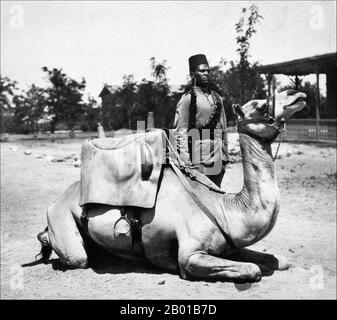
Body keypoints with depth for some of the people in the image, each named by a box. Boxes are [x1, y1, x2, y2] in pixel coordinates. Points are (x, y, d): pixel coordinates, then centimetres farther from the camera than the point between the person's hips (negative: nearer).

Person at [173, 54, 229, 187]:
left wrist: (225, 156, 13)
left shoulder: (217, 97, 15)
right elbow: (179, 131, -7)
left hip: (217, 158, 6)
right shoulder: (187, 99, -3)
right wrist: (185, 161, -13)